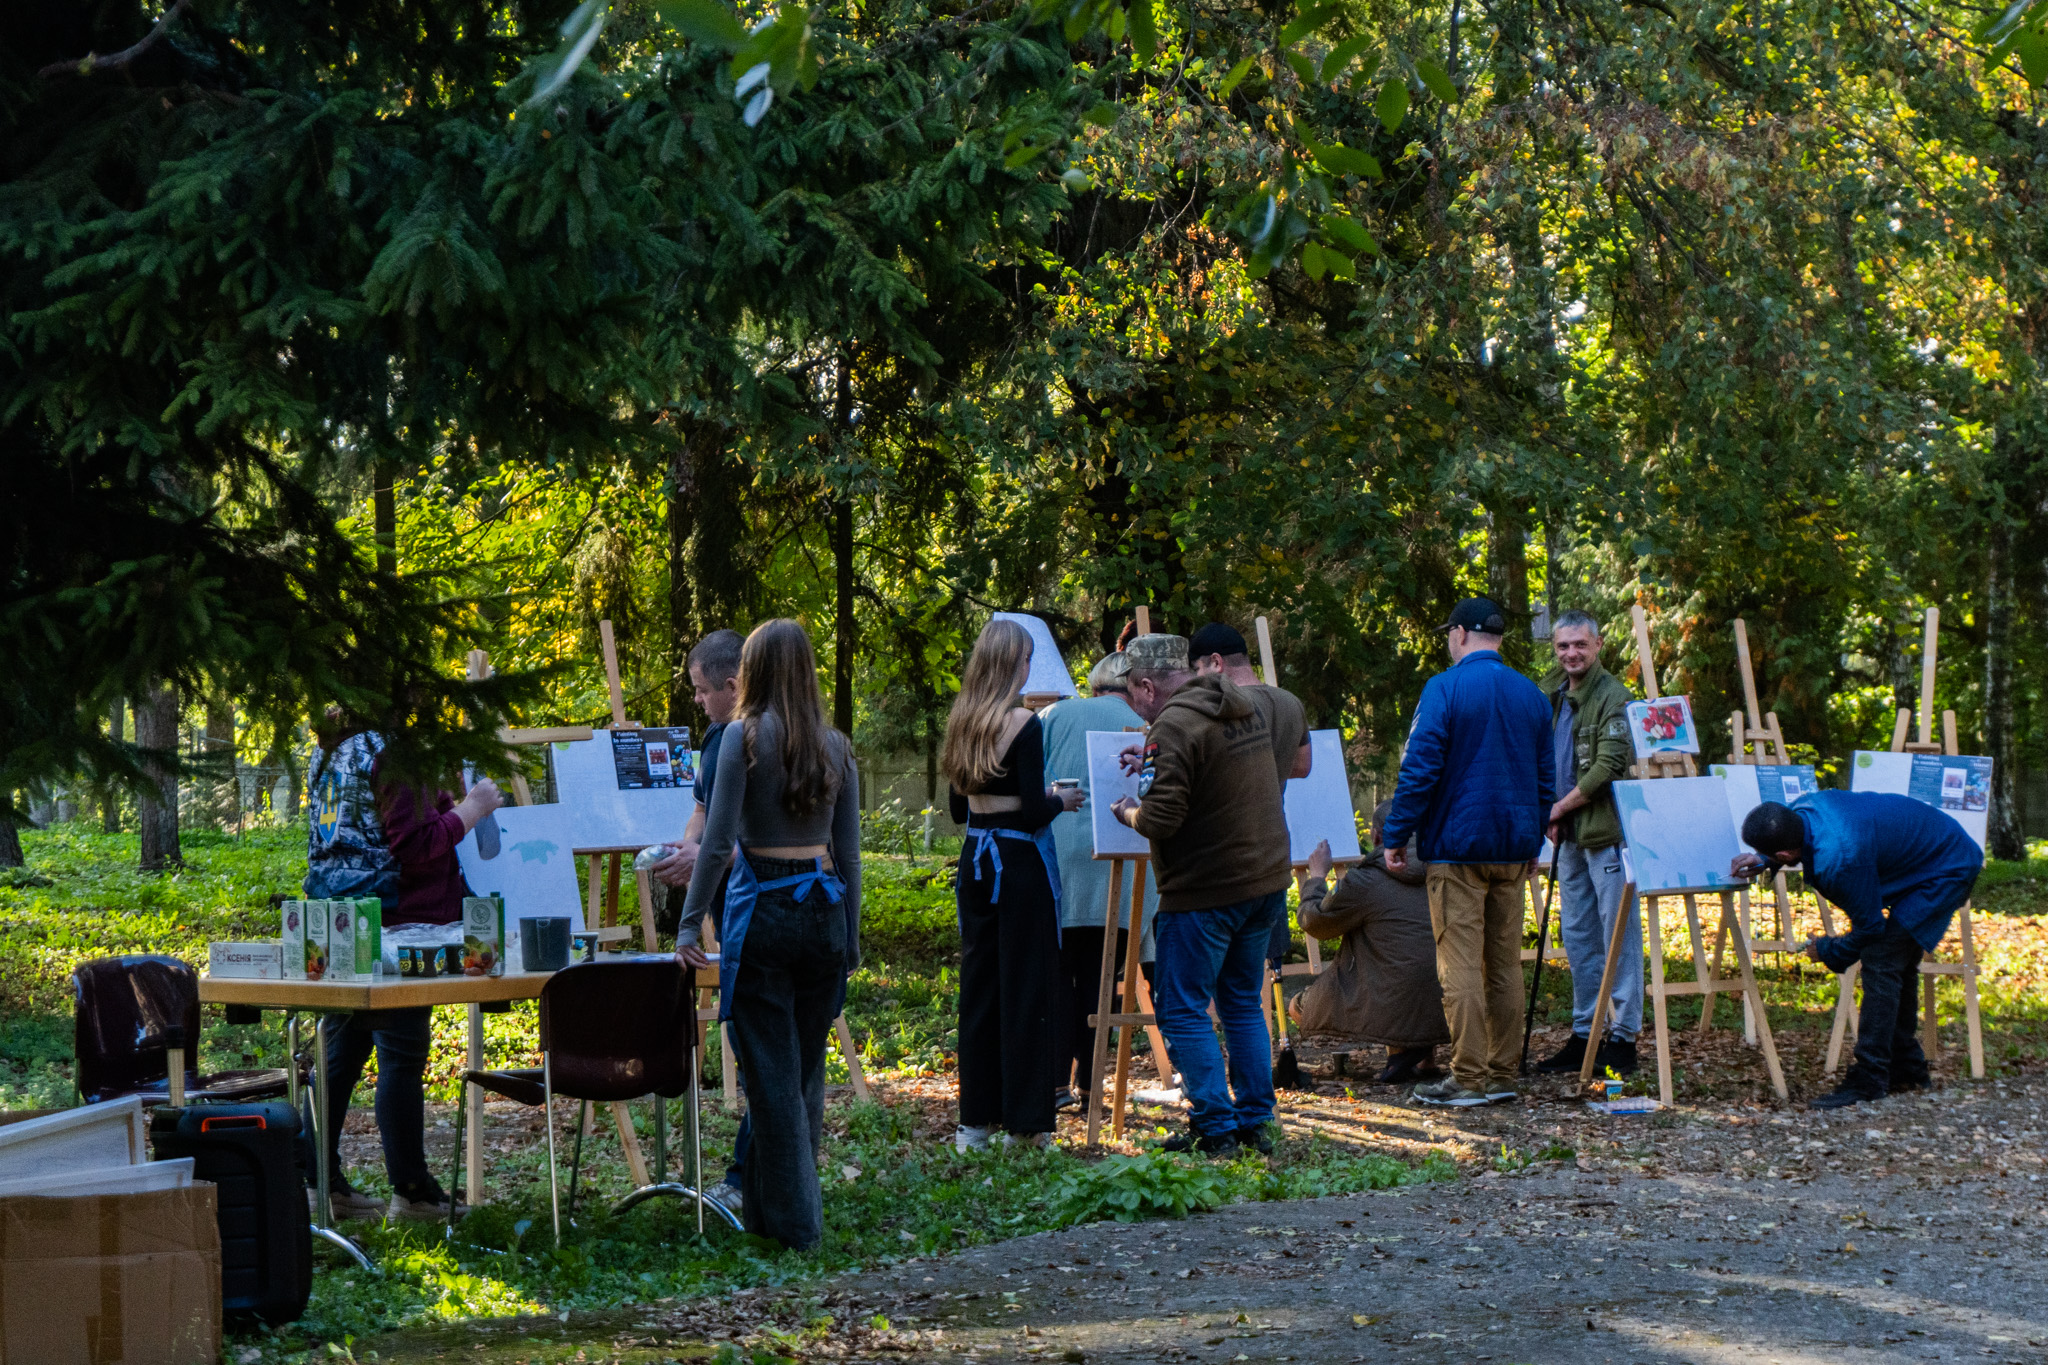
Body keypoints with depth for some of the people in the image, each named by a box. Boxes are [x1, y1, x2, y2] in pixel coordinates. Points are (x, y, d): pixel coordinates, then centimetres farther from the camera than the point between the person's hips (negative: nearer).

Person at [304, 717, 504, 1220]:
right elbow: (414, 847, -18)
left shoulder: (334, 750, 13)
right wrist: (469, 810, -8)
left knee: (342, 1051, 13)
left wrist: (448, 802, 19)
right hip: (393, 925, -9)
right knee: (402, 1056, -3)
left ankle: (320, 1180, 15)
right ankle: (411, 1192, 2)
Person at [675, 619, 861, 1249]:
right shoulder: (836, 746, 6)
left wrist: (691, 921, -5)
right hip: (824, 908, 5)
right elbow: (849, 853, 9)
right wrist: (850, 938, 17)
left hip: (763, 909, -5)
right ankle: (766, 1199, 26)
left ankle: (793, 1219, 4)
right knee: (808, 1066, 14)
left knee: (772, 1069, 2)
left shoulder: (745, 736, -7)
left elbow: (718, 842, -12)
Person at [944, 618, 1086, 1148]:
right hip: (1020, 861, -7)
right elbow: (1033, 812, -17)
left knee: (978, 985, 11)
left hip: (975, 859, 7)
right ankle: (1024, 1122, 2)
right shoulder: (1023, 724, -14)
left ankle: (976, 1119, 14)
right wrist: (1061, 801, 3)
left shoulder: (962, 723, 7)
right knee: (1027, 986, 0)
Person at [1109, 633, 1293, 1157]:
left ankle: (1216, 1128, -2)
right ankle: (1255, 1122, 18)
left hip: (1205, 890, -8)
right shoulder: (1248, 707, 10)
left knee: (1182, 1010, 1)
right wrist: (1155, 762, 24)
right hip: (1267, 878, 8)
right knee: (1244, 1003, 18)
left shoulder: (1175, 725, -17)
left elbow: (1161, 819, -21)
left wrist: (1128, 810, 0)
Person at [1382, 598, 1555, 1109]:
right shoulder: (1531, 695, 11)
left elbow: (1420, 768, -14)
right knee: (1505, 962, 9)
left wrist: (1396, 835, -7)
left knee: (1460, 962, -5)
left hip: (1457, 845, -6)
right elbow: (1545, 778, 16)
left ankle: (1469, 1077, -6)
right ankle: (1502, 1074, 11)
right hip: (1513, 848, 6)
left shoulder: (1444, 689, -9)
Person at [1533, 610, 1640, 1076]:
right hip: (1570, 833, 9)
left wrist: (1560, 807, -13)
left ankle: (1624, 1036, -2)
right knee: (1577, 935, 13)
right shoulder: (1552, 693, 13)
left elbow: (1610, 765, -18)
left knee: (1618, 932, -5)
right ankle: (1584, 1034, 20)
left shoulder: (1612, 696, -12)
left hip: (1606, 829, -9)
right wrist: (1552, 816, 9)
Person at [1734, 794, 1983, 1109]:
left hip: (1948, 872, -10)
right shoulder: (1804, 808, -11)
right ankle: (1907, 1068, 29)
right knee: (1896, 965, 17)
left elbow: (1869, 926, -20)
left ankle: (1868, 1081, -13)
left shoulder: (1838, 860, -36)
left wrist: (1829, 951, -3)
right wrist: (1764, 862, 6)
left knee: (1881, 962, -15)